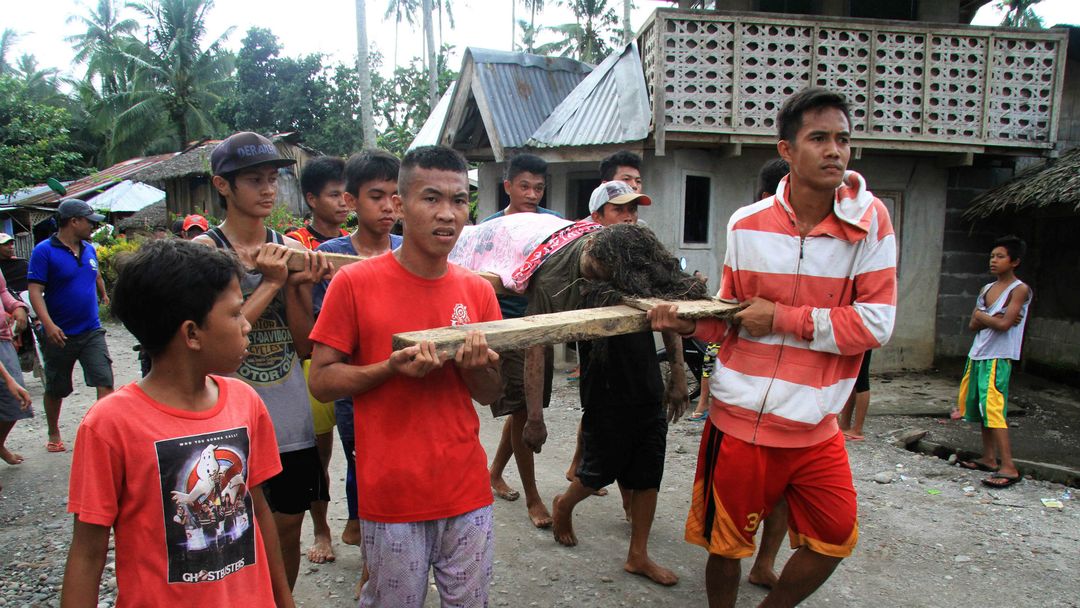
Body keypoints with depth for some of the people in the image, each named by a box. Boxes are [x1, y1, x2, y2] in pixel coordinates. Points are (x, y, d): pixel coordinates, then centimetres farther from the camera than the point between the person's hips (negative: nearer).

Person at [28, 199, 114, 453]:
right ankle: (54, 434, 34)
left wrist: (103, 294, 42)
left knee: (105, 383, -10)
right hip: (60, 334, -3)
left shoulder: (89, 249, 7)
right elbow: (35, 291, -18)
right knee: (56, 389, 14)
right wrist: (48, 324, -29)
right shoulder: (44, 251, -11)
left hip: (91, 331, 4)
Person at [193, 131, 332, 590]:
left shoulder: (291, 252, 5)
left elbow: (304, 346, 3)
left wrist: (296, 286, -11)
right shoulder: (204, 250, -7)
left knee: (288, 527, 15)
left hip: (292, 418, 4)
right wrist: (271, 282, -17)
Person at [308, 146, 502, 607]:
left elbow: (490, 394, 10)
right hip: (391, 495, -3)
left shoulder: (478, 291, 3)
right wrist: (391, 368, -20)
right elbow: (321, 380, -5)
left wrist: (476, 367, -12)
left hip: (467, 490, 4)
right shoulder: (354, 283, -8)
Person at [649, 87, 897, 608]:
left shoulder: (869, 220, -8)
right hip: (741, 417, 0)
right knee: (726, 544, 11)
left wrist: (781, 318, -16)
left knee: (834, 539, 13)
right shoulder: (747, 225, -3)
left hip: (816, 426, 1)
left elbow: (875, 323, -13)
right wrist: (689, 323, -13)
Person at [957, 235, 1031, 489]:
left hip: (998, 358, -8)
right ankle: (989, 459, 21)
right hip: (977, 356, 8)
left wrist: (982, 316, -2)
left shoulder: (1019, 290, -8)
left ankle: (1009, 467, -15)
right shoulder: (986, 289, 14)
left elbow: (1004, 324, -18)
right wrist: (993, 318, -11)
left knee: (993, 409, -15)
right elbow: (973, 324, 7)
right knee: (982, 409, 12)